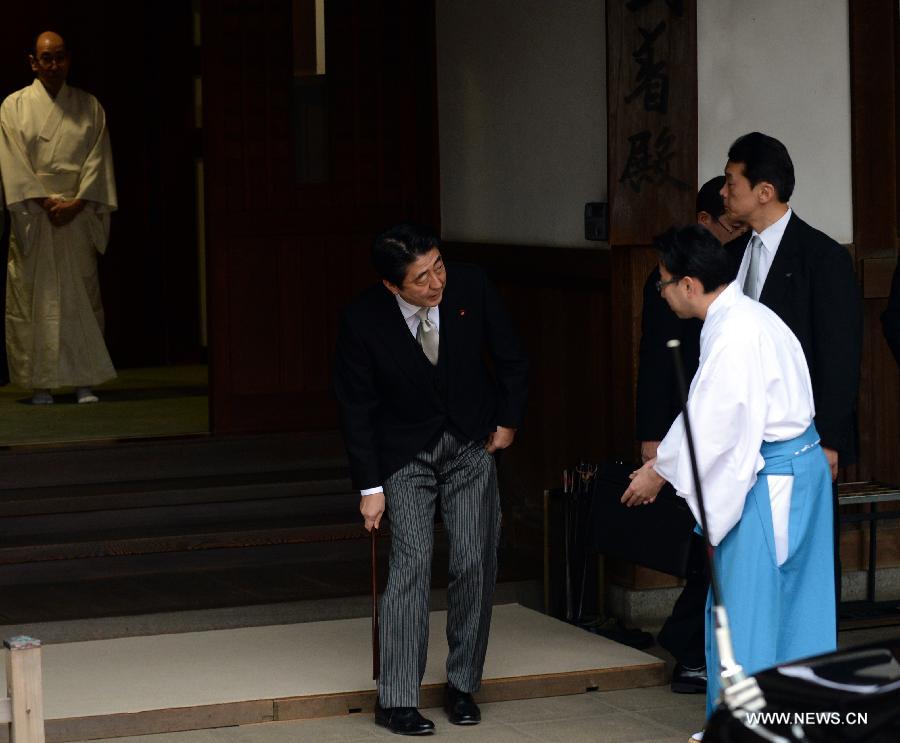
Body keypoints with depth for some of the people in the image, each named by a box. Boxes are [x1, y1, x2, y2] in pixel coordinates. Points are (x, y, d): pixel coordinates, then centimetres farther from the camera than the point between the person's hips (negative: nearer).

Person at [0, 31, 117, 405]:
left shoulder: (89, 107, 10)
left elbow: (98, 161, 3)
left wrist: (76, 203, -9)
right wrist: (45, 203, -12)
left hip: (78, 215, 1)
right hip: (32, 216, -1)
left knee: (82, 296, -2)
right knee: (33, 297, -3)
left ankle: (85, 379, -1)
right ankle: (41, 382, -1)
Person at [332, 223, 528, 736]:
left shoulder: (470, 286, -16)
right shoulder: (363, 322, -21)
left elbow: (511, 358, 2)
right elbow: (356, 409, -10)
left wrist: (508, 421, 4)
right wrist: (370, 487, -9)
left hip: (471, 444, 2)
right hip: (406, 453, -2)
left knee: (476, 564, -2)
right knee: (412, 563, -13)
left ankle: (463, 685, 13)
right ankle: (397, 700, -8)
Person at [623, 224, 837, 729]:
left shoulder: (733, 335, -22)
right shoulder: (743, 317, 10)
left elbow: (711, 421, -20)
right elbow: (705, 412, 15)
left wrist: (658, 473, -6)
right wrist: (661, 463, 14)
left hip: (769, 480, -10)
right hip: (797, 467, 10)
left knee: (748, 611, -1)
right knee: (792, 605, 15)